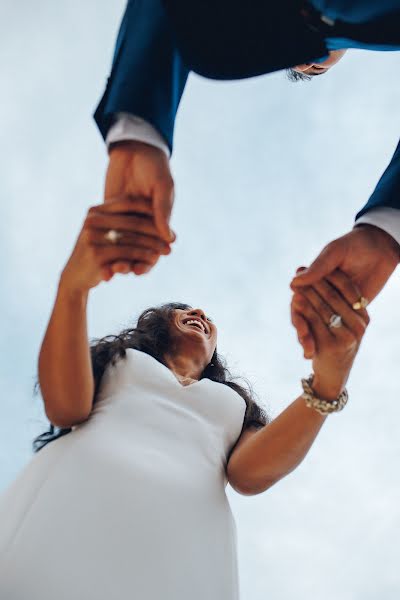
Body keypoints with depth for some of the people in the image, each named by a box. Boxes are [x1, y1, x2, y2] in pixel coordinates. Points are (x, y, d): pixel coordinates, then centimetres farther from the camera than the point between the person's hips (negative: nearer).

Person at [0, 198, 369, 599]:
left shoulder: (234, 401, 29)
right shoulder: (121, 357, 27)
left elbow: (250, 473, 7)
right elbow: (65, 408, 4)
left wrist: (328, 381, -7)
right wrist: (73, 284, -10)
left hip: (181, 540, 1)